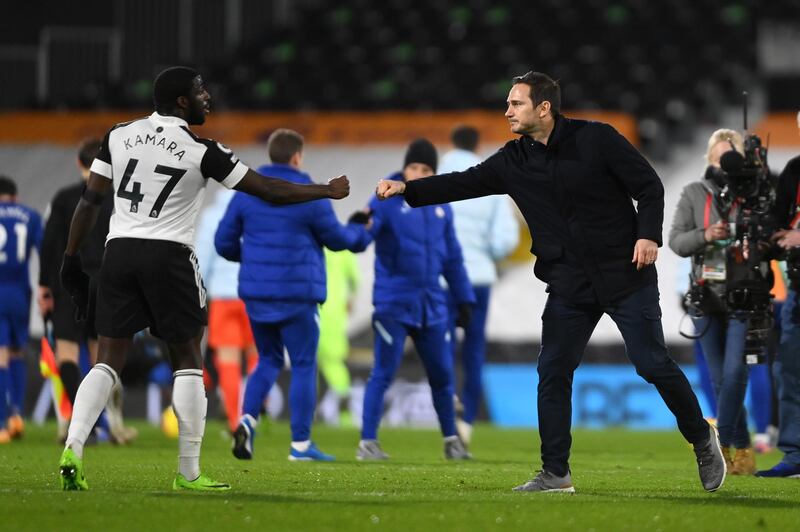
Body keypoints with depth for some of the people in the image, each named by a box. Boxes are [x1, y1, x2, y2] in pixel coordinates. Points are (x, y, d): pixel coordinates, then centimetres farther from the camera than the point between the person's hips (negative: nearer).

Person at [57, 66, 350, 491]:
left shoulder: (119, 135, 6)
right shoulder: (201, 151, -5)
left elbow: (90, 199, 7)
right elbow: (268, 190, -1)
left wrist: (71, 259, 15)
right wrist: (329, 191, 11)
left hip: (119, 250, 4)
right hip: (169, 254, -4)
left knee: (107, 361, 6)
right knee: (187, 361, 7)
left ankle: (73, 446, -13)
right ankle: (188, 473, 5)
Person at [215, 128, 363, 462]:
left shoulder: (246, 193, 4)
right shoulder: (310, 195, -9)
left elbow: (224, 243, 6)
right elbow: (336, 238, 1)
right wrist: (358, 232, 24)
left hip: (255, 293, 5)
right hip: (297, 296, -4)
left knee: (269, 360, 18)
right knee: (303, 366, 5)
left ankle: (247, 420, -5)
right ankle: (301, 444, 5)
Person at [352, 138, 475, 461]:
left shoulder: (441, 207, 10)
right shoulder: (387, 201, -6)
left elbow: (452, 256, 17)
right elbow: (359, 241, -19)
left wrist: (464, 299, 17)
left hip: (432, 304, 5)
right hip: (393, 303, -5)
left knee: (442, 374, 10)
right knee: (384, 372, -9)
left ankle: (451, 439, 24)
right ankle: (367, 443, -4)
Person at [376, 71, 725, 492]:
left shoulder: (596, 140, -9)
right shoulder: (513, 161, 5)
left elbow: (649, 185, -6)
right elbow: (463, 183, 2)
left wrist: (649, 235, -19)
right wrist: (407, 189, -10)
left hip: (625, 276, -5)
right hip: (568, 287, 5)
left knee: (653, 365, -5)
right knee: (553, 372, -2)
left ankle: (703, 441, 16)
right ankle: (555, 473, 5)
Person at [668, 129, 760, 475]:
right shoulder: (694, 194, 7)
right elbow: (676, 240, 1)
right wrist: (705, 236, -17)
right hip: (706, 294, 3)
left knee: (735, 371, -15)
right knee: (719, 378, 5)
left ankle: (720, 446, -16)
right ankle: (742, 452, 14)